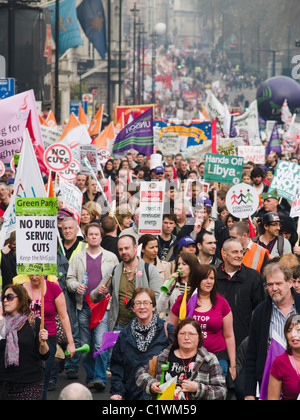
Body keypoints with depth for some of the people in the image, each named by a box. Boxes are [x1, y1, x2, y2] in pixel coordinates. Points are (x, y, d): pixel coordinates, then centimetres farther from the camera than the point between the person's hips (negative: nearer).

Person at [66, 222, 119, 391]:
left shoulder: (111, 257, 8)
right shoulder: (78, 258, 13)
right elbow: (70, 278, 11)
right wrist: (76, 286, -9)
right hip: (84, 306, 3)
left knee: (101, 343, -16)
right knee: (86, 346, 7)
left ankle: (100, 378, -15)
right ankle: (91, 377, 18)